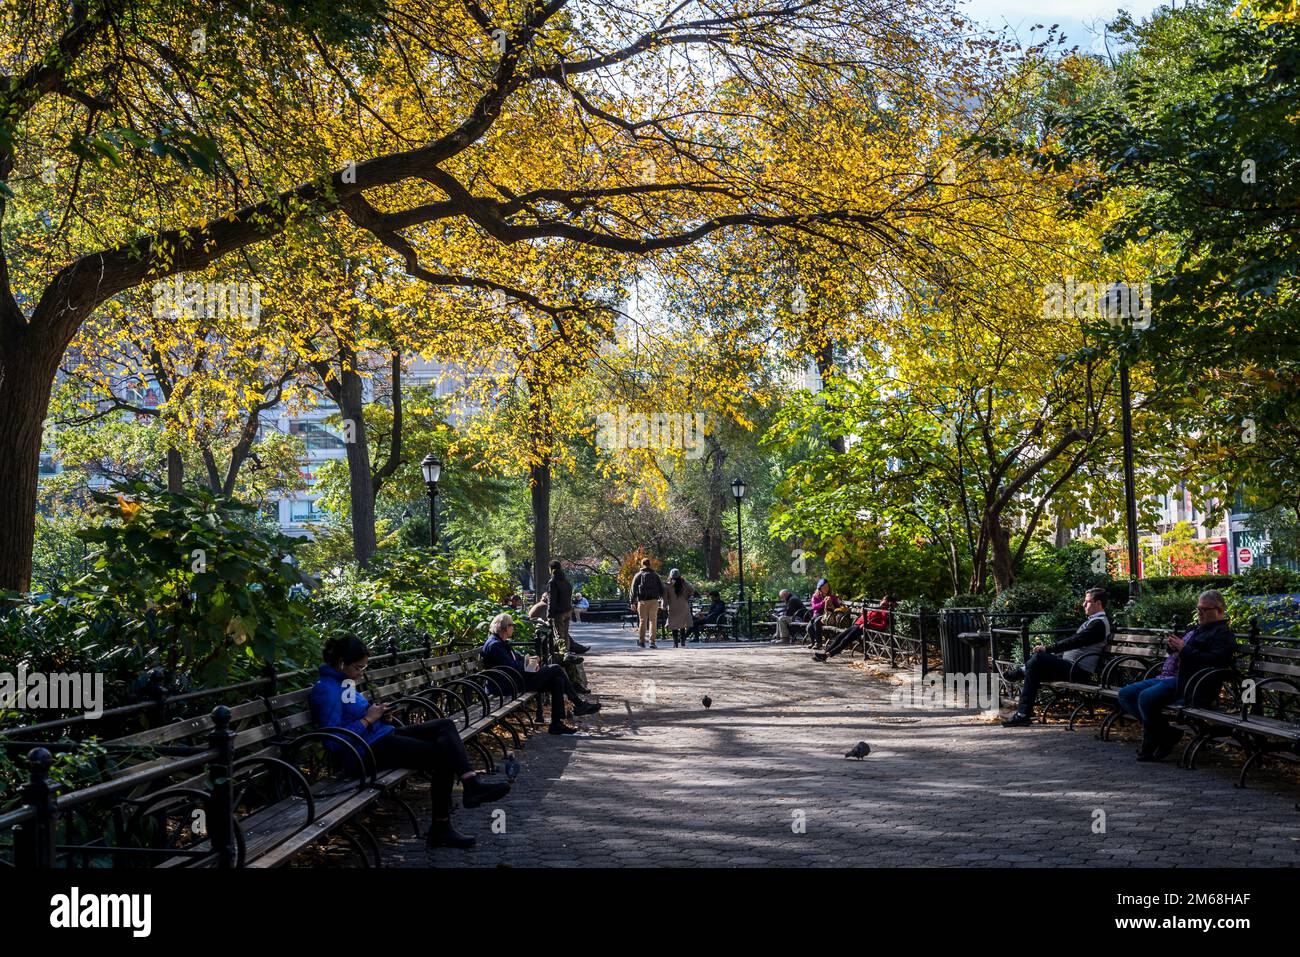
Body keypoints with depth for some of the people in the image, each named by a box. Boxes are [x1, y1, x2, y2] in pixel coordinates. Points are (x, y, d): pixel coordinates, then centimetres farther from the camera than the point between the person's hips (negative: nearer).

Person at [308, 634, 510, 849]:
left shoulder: (344, 682, 15)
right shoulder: (325, 690, -13)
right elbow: (332, 741, -19)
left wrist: (377, 713, 8)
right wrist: (367, 720, -15)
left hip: (384, 735, 10)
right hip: (369, 750, -10)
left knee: (445, 725, -6)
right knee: (443, 755, -16)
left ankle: (472, 783, -19)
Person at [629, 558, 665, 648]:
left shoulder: (638, 575, 4)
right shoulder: (655, 575, 9)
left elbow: (633, 589, 0)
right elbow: (661, 589, 8)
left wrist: (633, 603, 1)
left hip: (642, 601, -1)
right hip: (654, 601, 1)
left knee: (642, 621, 6)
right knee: (653, 621, 4)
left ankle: (641, 641, 7)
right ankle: (652, 641, -1)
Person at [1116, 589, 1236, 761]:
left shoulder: (1223, 633, -1)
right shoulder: (1197, 629, 28)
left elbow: (1214, 661, -18)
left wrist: (1184, 649, -18)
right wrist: (1173, 647, 12)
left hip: (1188, 683, -10)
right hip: (1168, 677, 10)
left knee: (1146, 697, -32)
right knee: (1125, 694, -1)